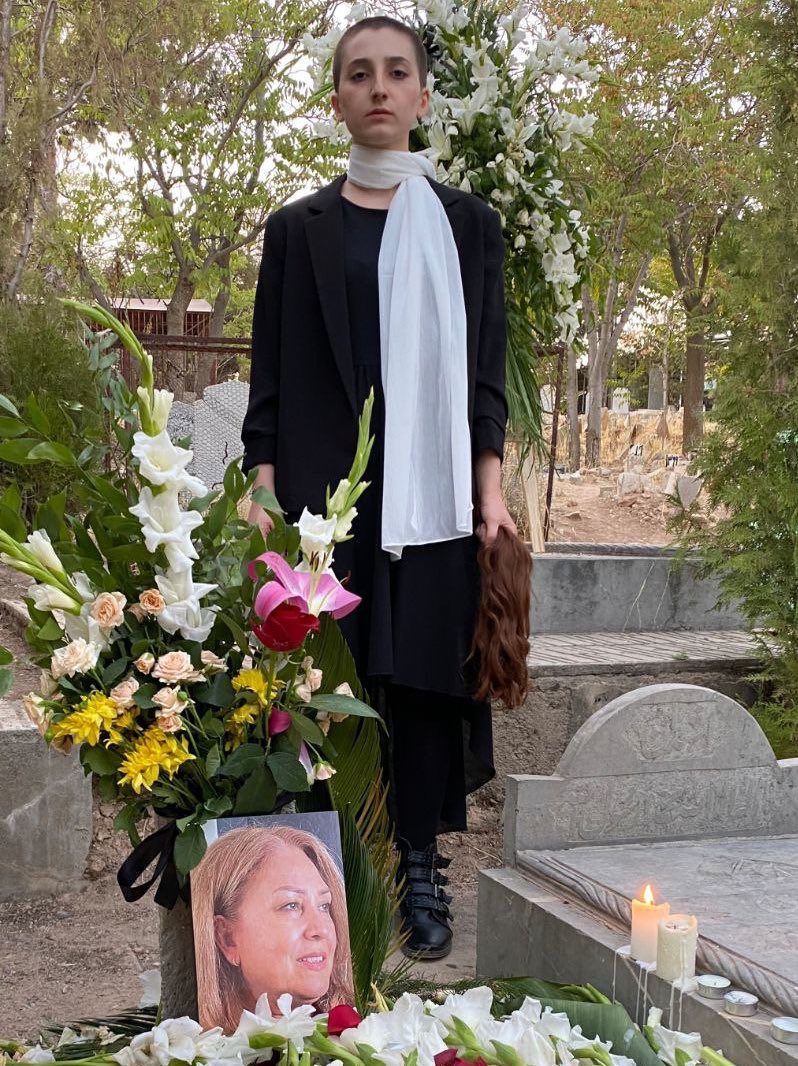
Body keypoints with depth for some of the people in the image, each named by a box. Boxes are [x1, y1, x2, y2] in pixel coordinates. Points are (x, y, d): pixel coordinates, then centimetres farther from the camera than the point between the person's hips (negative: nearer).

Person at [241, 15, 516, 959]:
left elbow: (484, 367, 7)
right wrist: (264, 490, -3)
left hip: (433, 489, 0)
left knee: (426, 670, 1)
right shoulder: (297, 229, 10)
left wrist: (490, 489, -1)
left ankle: (421, 865, 10)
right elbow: (270, 369, 6)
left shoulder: (466, 225, 11)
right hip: (323, 484, 0)